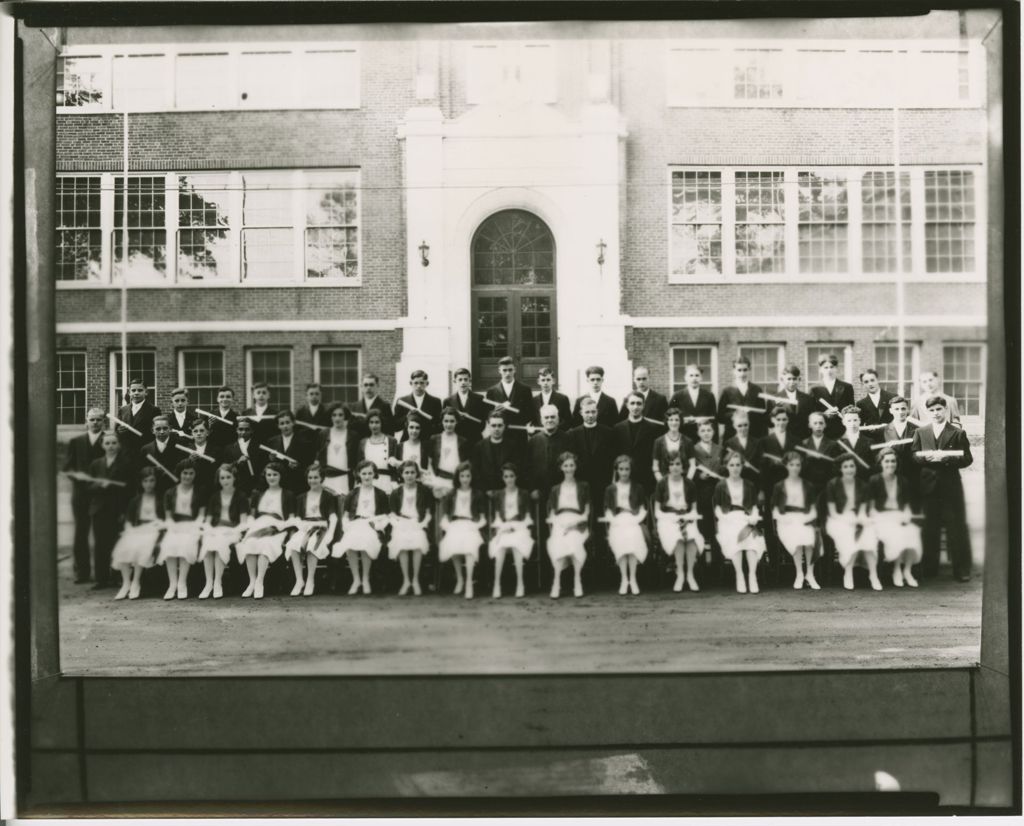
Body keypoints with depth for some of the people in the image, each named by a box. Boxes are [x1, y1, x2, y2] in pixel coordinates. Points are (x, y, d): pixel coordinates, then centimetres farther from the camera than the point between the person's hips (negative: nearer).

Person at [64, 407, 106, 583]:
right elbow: (67, 466, 8)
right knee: (81, 533, 4)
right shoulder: (76, 442, 13)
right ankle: (82, 572, 10)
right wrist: (78, 475, -10)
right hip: (81, 492, 3)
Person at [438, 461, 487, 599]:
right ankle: (459, 579, -9)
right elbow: (445, 516, 16)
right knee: (453, 545, -30)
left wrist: (478, 524, -2)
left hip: (471, 526, -1)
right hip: (454, 525, 1)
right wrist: (447, 525, 1)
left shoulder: (477, 495, 15)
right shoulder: (451, 495, 17)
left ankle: (469, 583, -35)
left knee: (470, 546, -33)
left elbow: (482, 517, 14)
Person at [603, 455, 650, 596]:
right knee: (620, 542, -27)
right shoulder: (610, 489, 16)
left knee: (632, 540, -28)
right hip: (617, 522, 0)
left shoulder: (638, 488, 16)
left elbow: (643, 508, 13)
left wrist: (637, 519, -1)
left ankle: (632, 579, -23)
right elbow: (607, 510, 14)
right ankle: (624, 579, -24)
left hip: (634, 521, 0)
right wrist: (613, 520, 0)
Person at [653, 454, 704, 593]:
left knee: (692, 536, -33)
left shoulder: (689, 484, 11)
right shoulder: (662, 484, 6)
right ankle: (680, 575, -27)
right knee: (678, 537, -36)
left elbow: (694, 509, 14)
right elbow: (657, 511, 5)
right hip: (667, 519, -2)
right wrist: (673, 518, -11)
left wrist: (688, 517, -8)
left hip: (686, 518, 2)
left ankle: (690, 574, -25)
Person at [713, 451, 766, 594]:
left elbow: (754, 506, 16)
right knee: (734, 538, -35)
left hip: (746, 518, 2)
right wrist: (724, 518, -9)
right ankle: (739, 576, -32)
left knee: (753, 537, -33)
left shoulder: (749, 486, 21)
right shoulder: (721, 486, 14)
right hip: (728, 520, -1)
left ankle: (752, 575, -35)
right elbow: (717, 509, 10)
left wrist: (753, 517, -4)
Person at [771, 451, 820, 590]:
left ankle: (810, 574, -20)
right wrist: (782, 518, -7)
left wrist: (810, 517, -2)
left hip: (804, 520, 1)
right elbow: (775, 510, 12)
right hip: (786, 521, -1)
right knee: (796, 538, -33)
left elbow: (813, 508, 17)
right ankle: (799, 574, -23)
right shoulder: (779, 486, 15)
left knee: (810, 537, -32)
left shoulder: (807, 485, 20)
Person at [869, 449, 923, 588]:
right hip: (881, 517, -3)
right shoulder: (875, 481, 4)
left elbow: (907, 505, 17)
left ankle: (907, 571, -24)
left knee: (912, 532, -29)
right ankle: (897, 571, -23)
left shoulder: (902, 482, 16)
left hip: (899, 516, 3)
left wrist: (907, 516, -5)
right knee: (896, 533, -34)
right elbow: (871, 507, 1)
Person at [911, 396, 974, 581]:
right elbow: (913, 456, 6)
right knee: (930, 528, 8)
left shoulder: (958, 433, 2)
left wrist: (945, 458, -17)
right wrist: (925, 456, -14)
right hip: (928, 486, 2)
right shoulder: (920, 432, 10)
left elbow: (967, 459, -4)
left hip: (951, 487, -2)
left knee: (956, 528, -2)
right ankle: (929, 567, 16)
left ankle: (961, 569, 4)